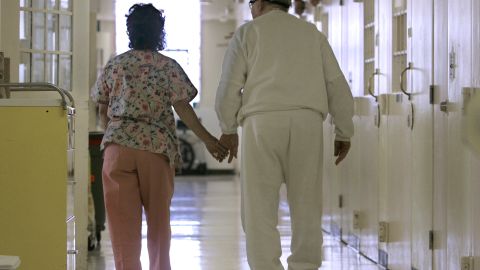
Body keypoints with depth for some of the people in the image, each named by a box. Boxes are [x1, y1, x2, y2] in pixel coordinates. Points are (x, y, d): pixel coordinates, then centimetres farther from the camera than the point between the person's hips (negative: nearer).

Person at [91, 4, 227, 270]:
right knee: (158, 215, 14)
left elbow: (103, 109, 11)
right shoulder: (169, 67, 0)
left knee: (123, 216, 1)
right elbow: (182, 107, -7)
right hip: (157, 146, 0)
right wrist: (208, 140, -2)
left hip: (118, 144, 1)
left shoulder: (114, 65, 6)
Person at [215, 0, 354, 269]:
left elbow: (229, 89, 2)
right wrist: (345, 133, 18)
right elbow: (337, 86, 12)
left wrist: (229, 130, 16)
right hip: (306, 125, 2)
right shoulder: (312, 33, 19)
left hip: (263, 126, -2)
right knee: (305, 207, 9)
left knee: (259, 210, -1)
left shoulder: (246, 33, 10)